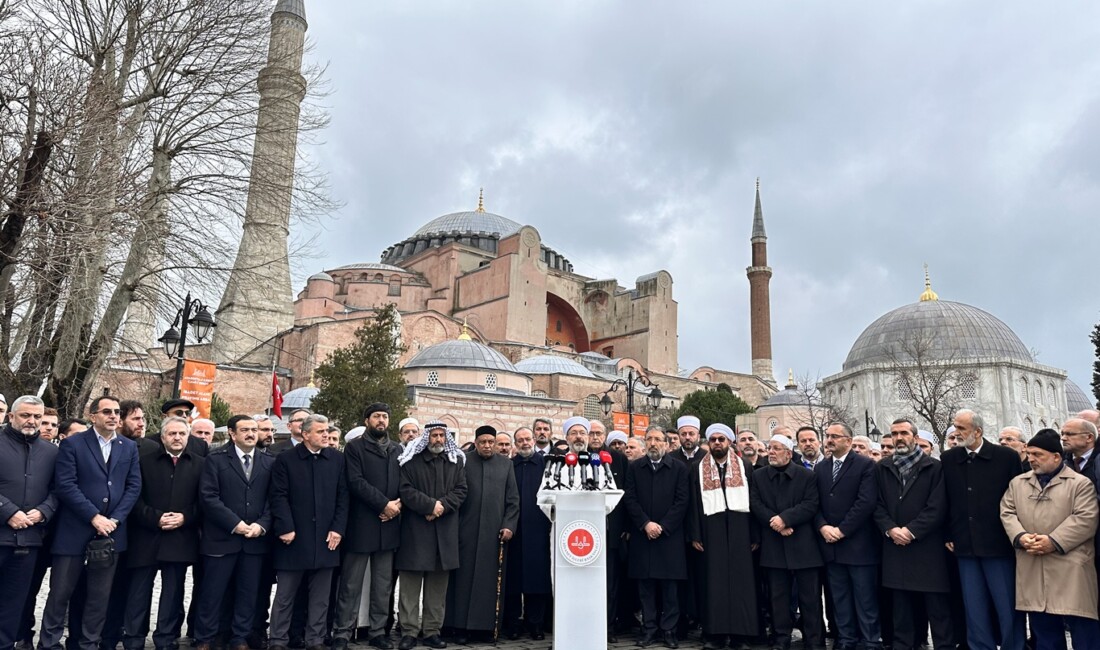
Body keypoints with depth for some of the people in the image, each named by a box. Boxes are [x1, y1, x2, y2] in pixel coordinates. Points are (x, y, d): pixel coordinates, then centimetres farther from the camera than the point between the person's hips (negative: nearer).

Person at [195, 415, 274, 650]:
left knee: (248, 593, 8)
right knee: (212, 592, 5)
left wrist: (262, 524, -9)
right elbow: (208, 496, -8)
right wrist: (234, 523, -14)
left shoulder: (269, 462, 9)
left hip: (256, 539, 3)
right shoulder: (216, 459, 0)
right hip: (221, 537, -3)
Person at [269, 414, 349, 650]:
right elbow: (279, 497, -6)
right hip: (294, 538, -2)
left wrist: (338, 528, -3)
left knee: (320, 597, 10)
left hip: (325, 538, 3)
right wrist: (285, 528, -13)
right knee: (284, 596, 8)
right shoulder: (286, 459, -2)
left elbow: (343, 496, 4)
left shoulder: (337, 459, 5)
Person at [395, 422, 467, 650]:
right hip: (415, 529, -2)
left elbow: (460, 491, 4)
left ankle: (432, 631, 13)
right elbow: (405, 490, -7)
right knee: (410, 583, -1)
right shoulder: (410, 460, 2)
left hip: (445, 531, 3)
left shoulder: (456, 461, 10)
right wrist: (430, 505, -15)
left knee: (438, 585, 6)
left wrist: (441, 506, -12)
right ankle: (409, 632, 6)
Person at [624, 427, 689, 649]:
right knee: (645, 586, 5)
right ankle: (649, 629, 14)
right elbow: (630, 500, 1)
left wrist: (662, 526, -10)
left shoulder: (679, 468, 3)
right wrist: (646, 524, -11)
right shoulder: (634, 467, 7)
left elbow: (681, 501, -3)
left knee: (669, 587, 3)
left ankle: (669, 630, 13)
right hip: (642, 535, 1)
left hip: (670, 536, -1)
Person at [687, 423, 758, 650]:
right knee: (714, 579, 1)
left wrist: (755, 536, -1)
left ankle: (739, 632, 10)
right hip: (711, 530, 0)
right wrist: (695, 535, -2)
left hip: (739, 529, 0)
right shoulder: (697, 469, 7)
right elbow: (693, 504, 5)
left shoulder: (745, 467, 6)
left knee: (740, 578, 2)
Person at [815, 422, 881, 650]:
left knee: (866, 598, 2)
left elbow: (867, 502, -14)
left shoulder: (866, 465, -5)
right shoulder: (820, 468, 12)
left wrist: (842, 529, -14)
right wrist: (822, 527, -8)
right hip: (831, 544, 5)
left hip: (859, 543, -5)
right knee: (839, 598, 11)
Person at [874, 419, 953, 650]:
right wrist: (891, 529, -10)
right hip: (896, 547, 3)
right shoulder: (883, 468, 10)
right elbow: (877, 505, 6)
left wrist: (911, 531, -15)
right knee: (901, 608, 11)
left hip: (928, 548, -3)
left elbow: (937, 507, -8)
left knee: (938, 609, 2)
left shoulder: (934, 467, 0)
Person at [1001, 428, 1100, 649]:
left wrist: (1054, 541, -17)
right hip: (1033, 572, 4)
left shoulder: (1080, 483, 1)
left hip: (1071, 570, -4)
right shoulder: (1017, 483, 15)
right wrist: (1020, 537, -10)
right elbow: (1007, 513, 9)